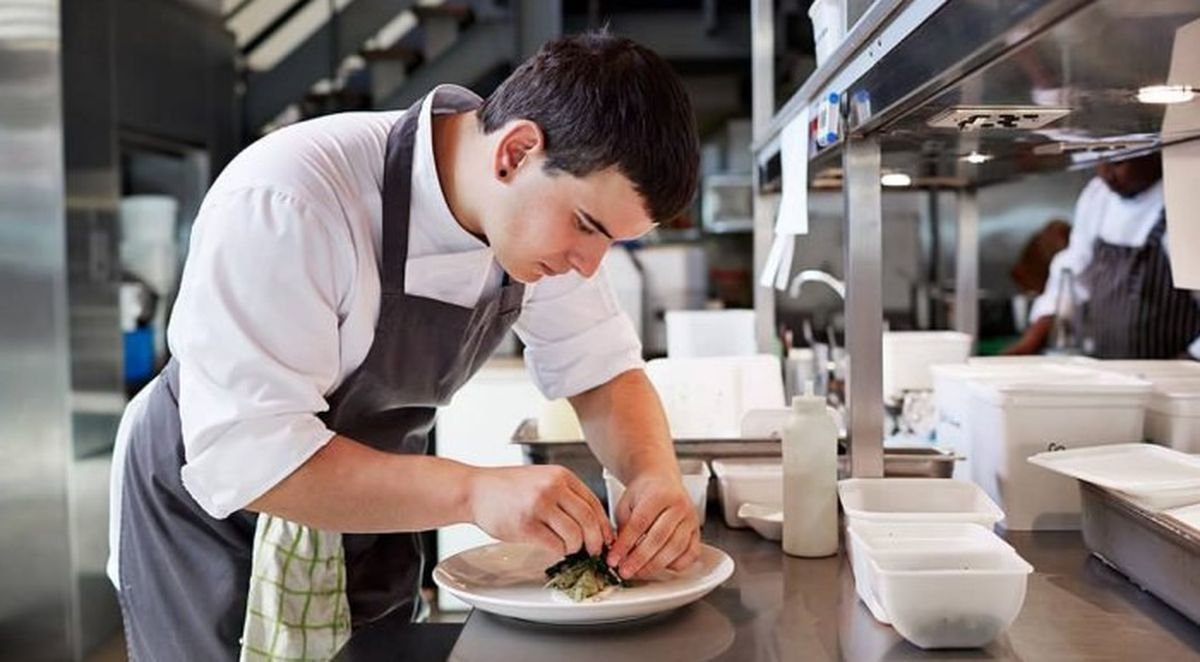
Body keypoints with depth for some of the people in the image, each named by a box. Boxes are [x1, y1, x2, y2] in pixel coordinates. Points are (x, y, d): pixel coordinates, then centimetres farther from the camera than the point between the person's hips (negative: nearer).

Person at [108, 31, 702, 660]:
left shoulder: (542, 212, -14)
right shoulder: (286, 202, -35)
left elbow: (603, 368, -7)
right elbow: (246, 456, -36)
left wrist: (655, 474, -27)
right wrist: (474, 492, -44)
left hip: (361, 510, 6)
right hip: (214, 512, -5)